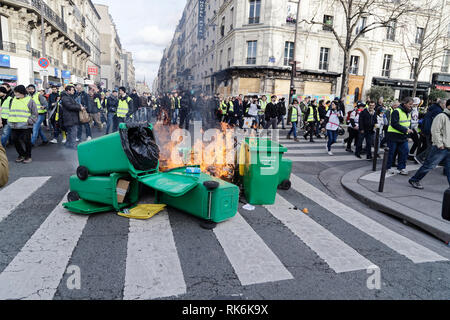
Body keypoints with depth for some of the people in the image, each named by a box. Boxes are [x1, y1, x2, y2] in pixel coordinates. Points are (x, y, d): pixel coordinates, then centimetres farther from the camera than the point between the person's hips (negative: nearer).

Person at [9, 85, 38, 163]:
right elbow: (11, 111, 23)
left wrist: (28, 121, -13)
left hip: (26, 127, -6)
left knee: (27, 141, -1)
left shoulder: (29, 100, -4)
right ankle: (21, 154, 26)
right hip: (14, 126, 6)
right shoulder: (14, 100, 13)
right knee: (15, 140, 8)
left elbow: (34, 114, -4)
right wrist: (10, 120, 10)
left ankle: (28, 156, 16)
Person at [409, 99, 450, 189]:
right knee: (429, 165, -2)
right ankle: (414, 180, 11)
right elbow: (435, 131, -15)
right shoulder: (442, 116, -9)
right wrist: (440, 144, -17)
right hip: (440, 148, -8)